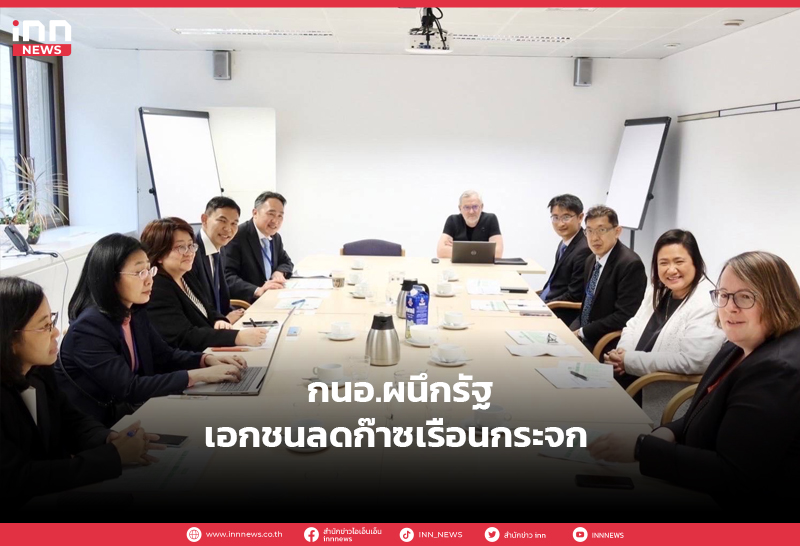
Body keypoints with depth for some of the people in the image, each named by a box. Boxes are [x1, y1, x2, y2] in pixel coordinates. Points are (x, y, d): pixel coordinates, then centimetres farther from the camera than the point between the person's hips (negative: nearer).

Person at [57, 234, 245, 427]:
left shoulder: (134, 312, 2)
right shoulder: (89, 327, -23)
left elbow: (164, 356, 11)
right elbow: (128, 388, -27)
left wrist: (207, 359, -8)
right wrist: (198, 375, -27)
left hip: (132, 411, 7)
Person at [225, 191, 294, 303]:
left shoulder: (276, 237, 10)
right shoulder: (237, 236, -14)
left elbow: (286, 262, 24)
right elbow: (227, 277, -21)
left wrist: (279, 272, 1)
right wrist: (257, 290, -33)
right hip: (244, 306, -8)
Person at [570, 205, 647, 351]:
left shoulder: (630, 264, -18)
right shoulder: (591, 260, 8)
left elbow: (624, 317, -22)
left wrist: (582, 332, -17)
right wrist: (574, 329, -2)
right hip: (582, 334, 8)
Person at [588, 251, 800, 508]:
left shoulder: (779, 372, -25)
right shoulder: (740, 348, 5)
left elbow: (734, 477, -27)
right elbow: (707, 416, 16)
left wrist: (640, 448, -25)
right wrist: (668, 432, -5)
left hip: (742, 504, -8)